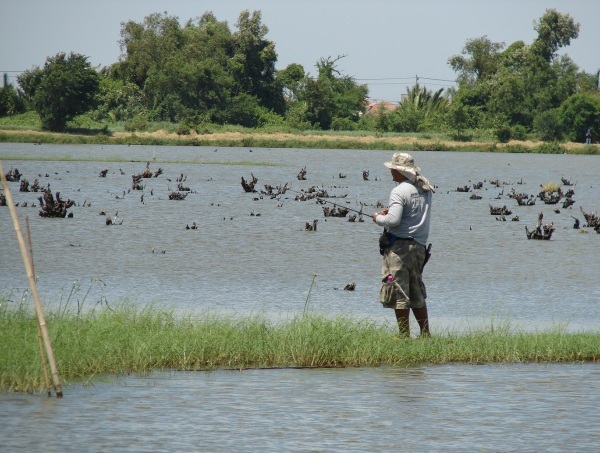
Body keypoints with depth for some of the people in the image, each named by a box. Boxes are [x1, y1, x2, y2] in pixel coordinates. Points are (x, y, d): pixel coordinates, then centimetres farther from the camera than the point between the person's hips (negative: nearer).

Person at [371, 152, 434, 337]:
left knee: (399, 294, -3)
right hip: (420, 246, 8)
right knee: (417, 294, 17)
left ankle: (404, 336, -2)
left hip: (399, 246, -8)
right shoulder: (425, 190, 9)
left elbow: (393, 220, -23)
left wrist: (378, 218, -3)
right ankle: (425, 334, 19)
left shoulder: (399, 192, -15)